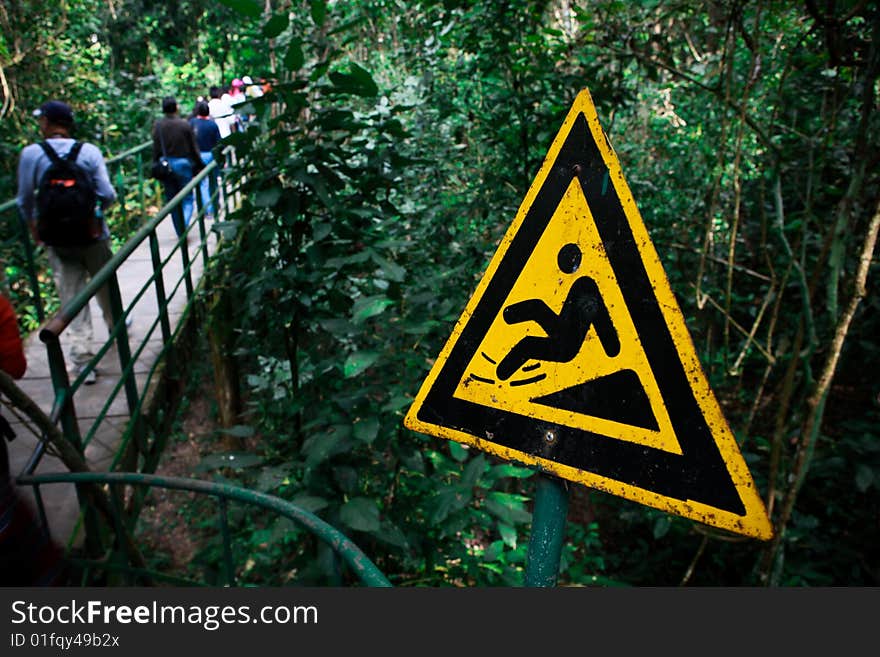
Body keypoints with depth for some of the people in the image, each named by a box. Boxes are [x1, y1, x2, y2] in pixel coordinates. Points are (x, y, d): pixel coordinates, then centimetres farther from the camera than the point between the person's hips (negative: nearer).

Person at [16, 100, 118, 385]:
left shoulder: (30, 154, -6)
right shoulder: (89, 151, -7)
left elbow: (25, 201, -1)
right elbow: (107, 194, -10)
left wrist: (34, 228, 16)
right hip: (93, 234, 1)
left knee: (72, 300, 4)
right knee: (105, 287, 23)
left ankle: (83, 362, 4)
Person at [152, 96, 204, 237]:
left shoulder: (157, 126, -1)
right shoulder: (185, 124, -8)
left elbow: (156, 149, 1)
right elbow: (194, 148, -5)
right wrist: (198, 166, 5)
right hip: (183, 163, -2)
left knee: (172, 200, 12)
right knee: (187, 198, 5)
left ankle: (180, 232, 17)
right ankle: (184, 225, -18)